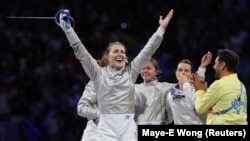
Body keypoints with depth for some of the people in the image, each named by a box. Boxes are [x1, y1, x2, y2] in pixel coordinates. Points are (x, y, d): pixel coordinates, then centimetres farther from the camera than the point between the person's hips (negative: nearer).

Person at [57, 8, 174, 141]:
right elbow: (79, 50, 5)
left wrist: (161, 29, 9)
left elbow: (147, 51, 12)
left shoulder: (130, 72, 13)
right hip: (107, 126, -2)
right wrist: (67, 27, 1)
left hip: (128, 127, 2)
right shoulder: (99, 74, 8)